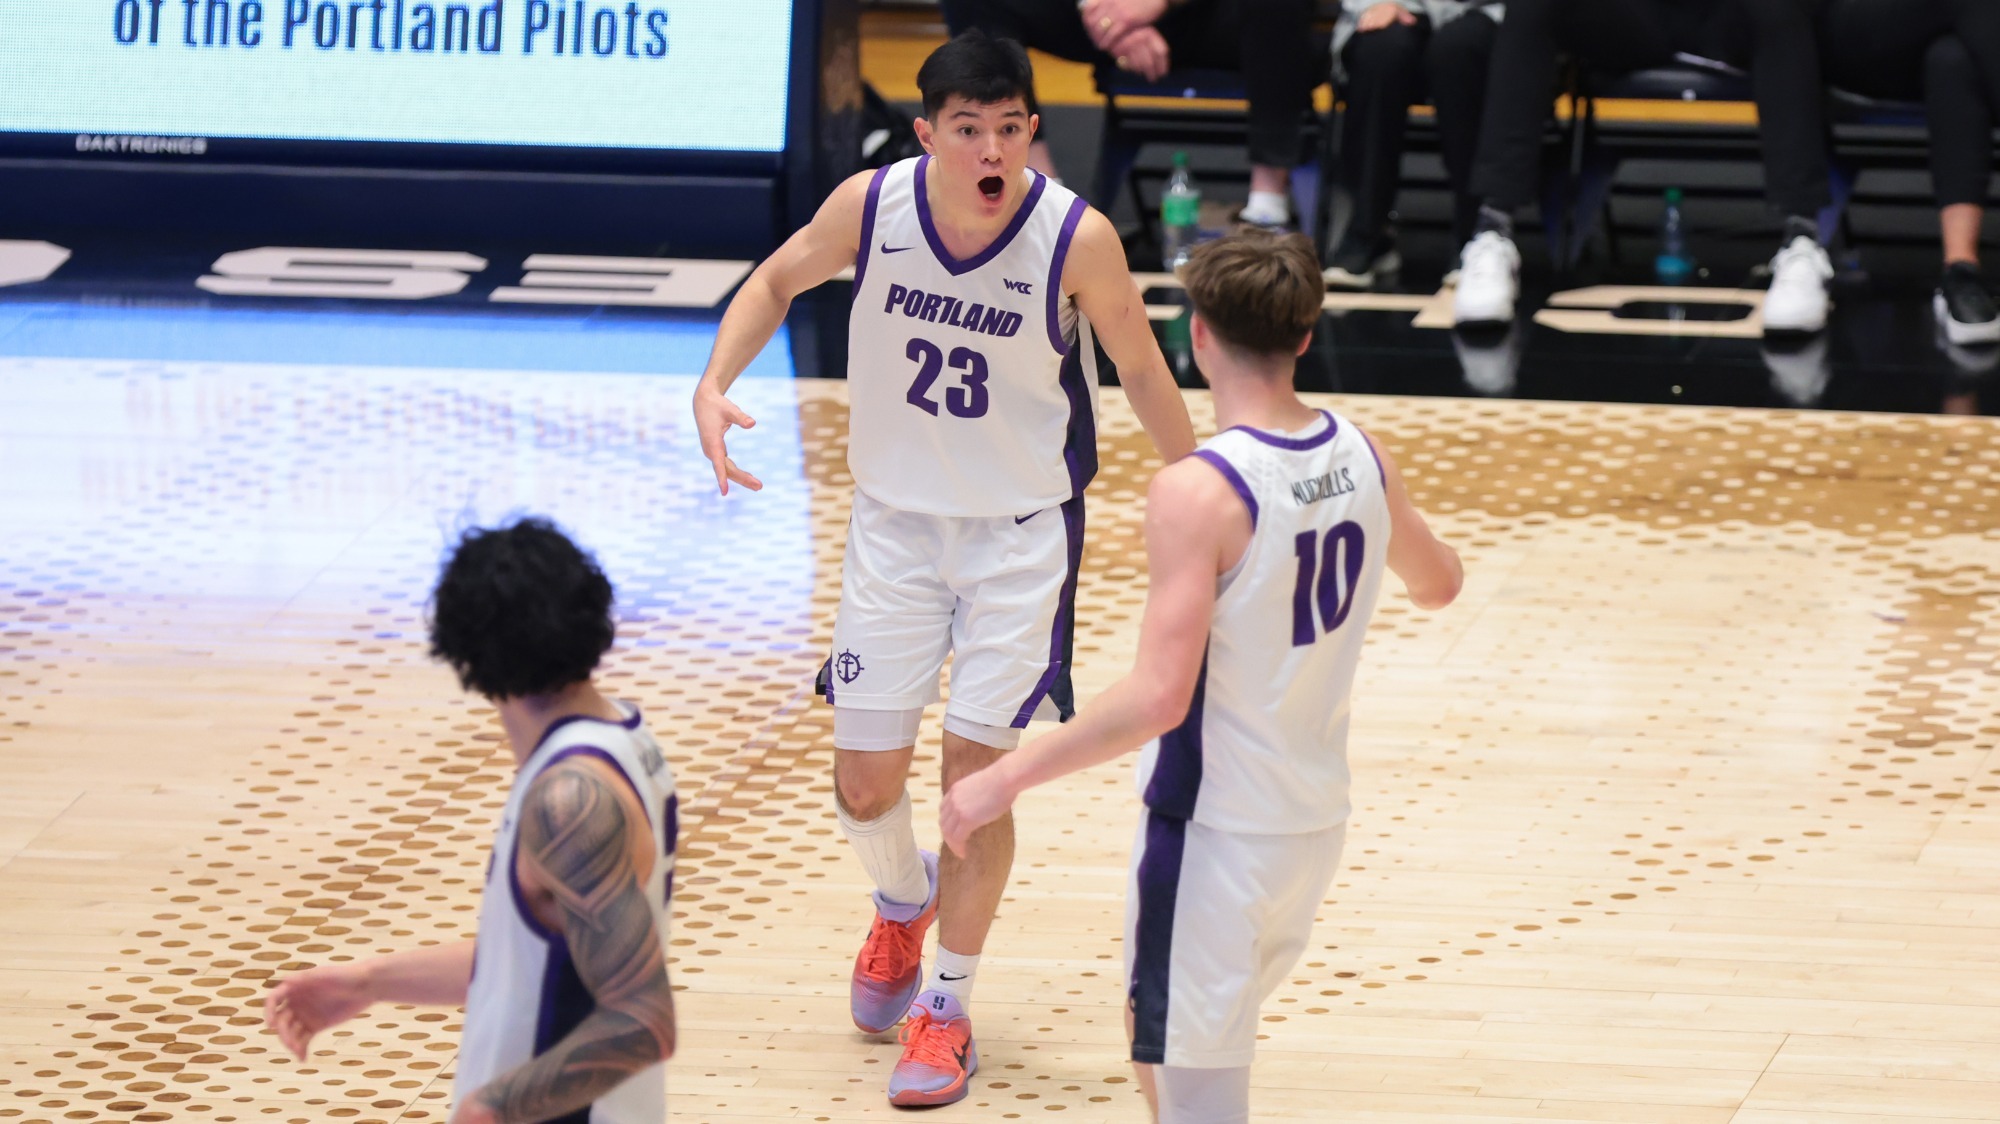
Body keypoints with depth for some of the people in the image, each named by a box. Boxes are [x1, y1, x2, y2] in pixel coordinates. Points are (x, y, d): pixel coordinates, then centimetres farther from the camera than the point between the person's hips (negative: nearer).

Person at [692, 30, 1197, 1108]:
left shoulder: (1077, 239, -22)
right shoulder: (872, 206, -17)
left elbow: (1142, 370, -5)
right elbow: (777, 280, 4)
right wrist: (714, 383, -11)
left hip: (1023, 531, -2)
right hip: (896, 521, 2)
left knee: (975, 769, -4)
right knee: (865, 781, 4)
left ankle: (947, 1008, 14)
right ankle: (902, 903, 40)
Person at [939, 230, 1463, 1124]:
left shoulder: (1199, 491, -23)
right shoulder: (1360, 458, -1)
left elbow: (1158, 698, -27)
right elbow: (1439, 584, 20)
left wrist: (1006, 780, -20)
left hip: (1214, 831, -8)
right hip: (1316, 816, 8)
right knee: (1166, 1032, 26)